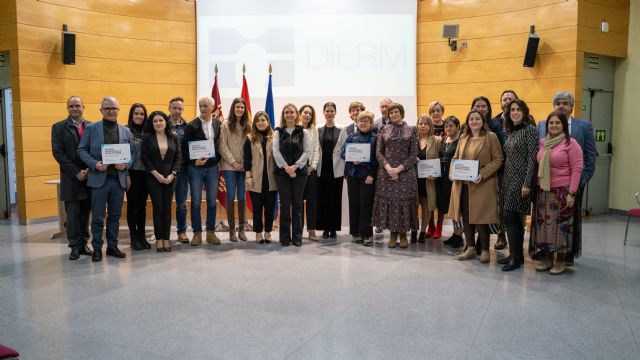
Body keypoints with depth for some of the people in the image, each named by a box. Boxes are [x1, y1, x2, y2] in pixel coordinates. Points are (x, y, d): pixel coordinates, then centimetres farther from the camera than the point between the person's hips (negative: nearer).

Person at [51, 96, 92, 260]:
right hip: (71, 178, -2)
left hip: (89, 176, 2)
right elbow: (58, 152, -5)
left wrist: (90, 169, -9)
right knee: (72, 214, 0)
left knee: (85, 212, 8)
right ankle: (75, 246, 9)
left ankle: (83, 243, 16)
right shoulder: (59, 127, 2)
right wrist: (76, 172, -12)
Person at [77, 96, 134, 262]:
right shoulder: (91, 128, 3)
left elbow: (132, 153, 12)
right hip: (99, 178, -2)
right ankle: (97, 248, 15)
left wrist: (126, 164, -8)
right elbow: (82, 150, 2)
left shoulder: (126, 131, 10)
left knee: (115, 215, 10)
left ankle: (112, 246, 21)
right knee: (97, 217, 3)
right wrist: (94, 164, -14)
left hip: (119, 179, 3)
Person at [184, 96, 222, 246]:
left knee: (212, 202, 7)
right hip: (196, 168, -2)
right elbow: (185, 148, -4)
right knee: (196, 202, 3)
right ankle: (197, 233, 13)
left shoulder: (219, 124, 4)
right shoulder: (191, 125, -4)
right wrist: (194, 161, -16)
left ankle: (210, 232, 17)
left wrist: (218, 158, -2)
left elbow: (221, 144, 10)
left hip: (212, 167, 2)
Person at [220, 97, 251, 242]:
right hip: (229, 166, -2)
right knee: (231, 197, 1)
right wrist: (234, 162, -8)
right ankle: (232, 229, 9)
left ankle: (241, 228, 14)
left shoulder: (248, 125, 5)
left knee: (242, 197, 4)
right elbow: (223, 146, -3)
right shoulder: (226, 124, 0)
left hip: (244, 166, 2)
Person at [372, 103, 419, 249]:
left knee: (404, 201, 0)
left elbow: (414, 153, -1)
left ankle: (403, 233, 14)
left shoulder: (411, 130, 4)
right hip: (386, 172, 1)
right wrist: (388, 167, -13)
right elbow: (378, 152, 3)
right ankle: (393, 233, 14)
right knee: (388, 200, 2)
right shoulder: (384, 130, 8)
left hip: (405, 172, -1)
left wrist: (399, 168, -12)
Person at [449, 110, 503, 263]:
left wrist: (483, 174, -18)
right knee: (466, 216, 10)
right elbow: (456, 157, 17)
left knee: (480, 217, -1)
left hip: (482, 185, -5)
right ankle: (470, 248, 22)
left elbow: (498, 159, -7)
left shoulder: (491, 137, -3)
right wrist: (453, 172, -2)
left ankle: (485, 250, 14)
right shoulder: (463, 138, 13)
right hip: (463, 184, 5)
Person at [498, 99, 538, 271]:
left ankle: (516, 257, 1)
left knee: (510, 216, -9)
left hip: (520, 180, -8)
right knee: (512, 218, 9)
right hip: (507, 179, 8)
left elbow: (532, 158, -14)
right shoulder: (511, 132, 14)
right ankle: (516, 255, 18)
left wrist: (527, 184, -18)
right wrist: (502, 180, 13)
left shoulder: (530, 129, -8)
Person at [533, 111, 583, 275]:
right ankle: (547, 258, 21)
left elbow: (577, 169, -9)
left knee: (561, 224, 1)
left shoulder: (571, 143, -6)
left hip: (562, 191, -5)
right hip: (543, 190, 5)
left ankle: (560, 261, 13)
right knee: (544, 223, 8)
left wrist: (572, 193, -14)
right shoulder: (542, 143, 9)